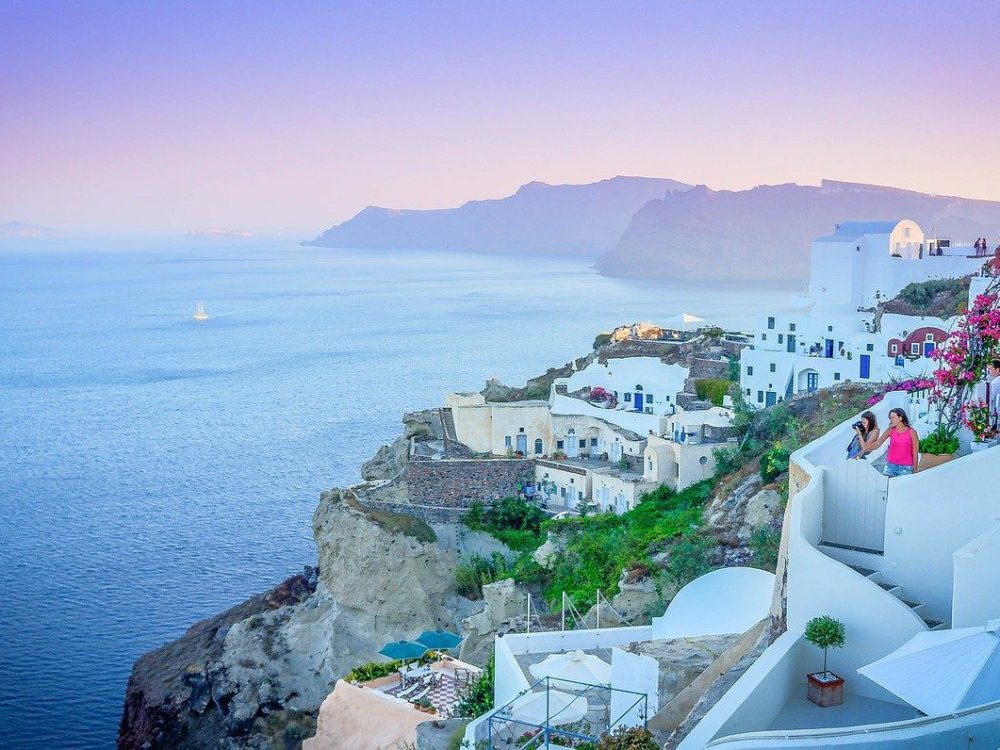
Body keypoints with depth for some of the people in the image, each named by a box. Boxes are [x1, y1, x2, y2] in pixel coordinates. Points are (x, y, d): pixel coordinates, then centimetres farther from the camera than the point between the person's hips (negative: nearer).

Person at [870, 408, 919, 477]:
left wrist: (915, 471, -3)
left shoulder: (911, 432, -4)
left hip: (905, 467, -3)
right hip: (890, 466, 3)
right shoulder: (890, 431, 3)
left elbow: (914, 454, -2)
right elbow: (877, 444, 2)